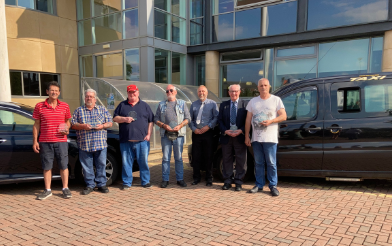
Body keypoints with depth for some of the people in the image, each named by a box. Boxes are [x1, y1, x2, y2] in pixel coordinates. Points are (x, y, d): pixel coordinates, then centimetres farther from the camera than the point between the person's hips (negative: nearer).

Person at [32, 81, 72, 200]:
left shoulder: (65, 106, 4)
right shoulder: (39, 106, 2)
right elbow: (36, 125, 5)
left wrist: (67, 129, -8)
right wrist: (35, 141, 1)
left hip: (61, 141, 0)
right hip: (45, 142, 0)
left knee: (63, 165, 5)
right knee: (47, 167, 8)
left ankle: (65, 188, 16)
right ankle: (47, 190, 19)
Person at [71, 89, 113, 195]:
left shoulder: (102, 109, 13)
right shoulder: (79, 111, 12)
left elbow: (110, 123, 9)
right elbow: (73, 125, 6)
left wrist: (102, 126, -10)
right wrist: (83, 126, -12)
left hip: (101, 143, 0)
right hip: (84, 144, 0)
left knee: (101, 165, 3)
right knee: (87, 166, 4)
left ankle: (101, 184, 15)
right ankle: (90, 185, 16)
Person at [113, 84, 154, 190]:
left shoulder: (144, 105, 12)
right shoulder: (122, 105, 14)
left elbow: (151, 121, 9)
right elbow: (115, 118, 11)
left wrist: (149, 134, -1)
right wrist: (124, 119, -8)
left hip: (142, 140, -1)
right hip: (126, 141, 1)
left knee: (144, 161, 3)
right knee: (126, 162, 5)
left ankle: (145, 181, 15)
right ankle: (126, 183, 17)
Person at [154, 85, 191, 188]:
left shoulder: (182, 103, 11)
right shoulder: (161, 105, 13)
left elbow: (187, 118, 6)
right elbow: (156, 119, 9)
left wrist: (180, 126, -10)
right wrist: (164, 125, -9)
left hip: (178, 134, 0)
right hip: (165, 135, 1)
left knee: (179, 158, 4)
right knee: (165, 158, 3)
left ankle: (180, 179, 13)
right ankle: (165, 179, 11)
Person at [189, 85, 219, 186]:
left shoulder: (212, 104, 4)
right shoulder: (194, 104, 12)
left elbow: (216, 117, -2)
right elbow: (190, 119, 10)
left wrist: (208, 126, -13)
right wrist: (194, 129, -5)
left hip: (208, 132, -2)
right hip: (196, 133, 3)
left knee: (208, 156, 2)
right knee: (196, 156, 5)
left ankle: (209, 178, 13)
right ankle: (196, 177, 18)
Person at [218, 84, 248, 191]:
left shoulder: (245, 105, 2)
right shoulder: (223, 105, 10)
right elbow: (220, 120, 7)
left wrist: (241, 131, -15)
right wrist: (225, 131, -9)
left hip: (240, 137, -2)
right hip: (226, 136, 2)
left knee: (241, 161, 3)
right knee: (226, 160, 8)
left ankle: (238, 182, 13)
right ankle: (227, 181, 18)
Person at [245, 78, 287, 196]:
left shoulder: (276, 100, 4)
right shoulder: (253, 101, 13)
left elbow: (283, 116, -1)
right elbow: (248, 120, 11)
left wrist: (270, 121, -17)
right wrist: (246, 136, 5)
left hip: (270, 138, -3)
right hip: (256, 138, 3)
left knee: (271, 163, 0)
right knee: (258, 163, 10)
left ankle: (273, 186, 11)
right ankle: (259, 185, 19)